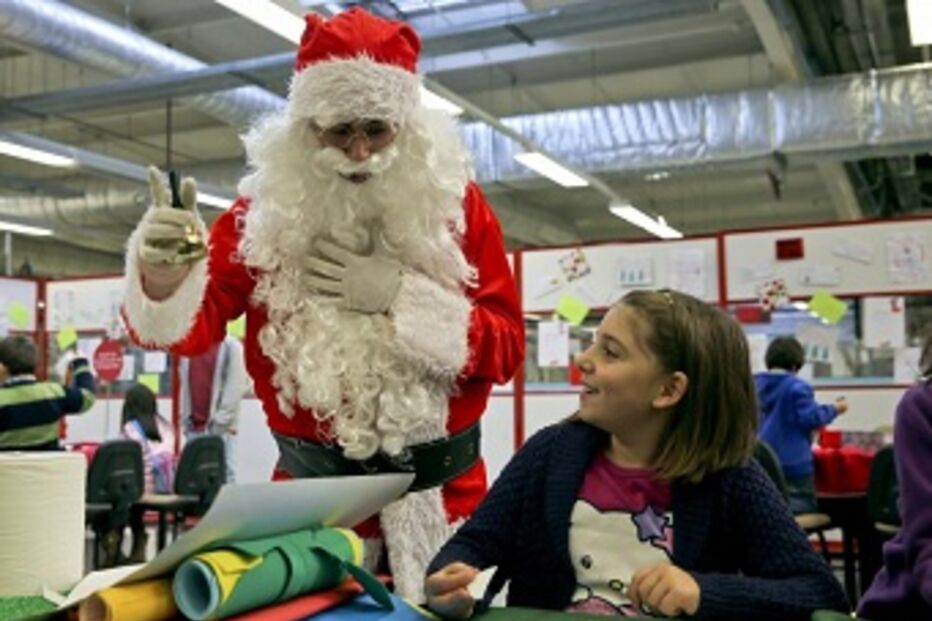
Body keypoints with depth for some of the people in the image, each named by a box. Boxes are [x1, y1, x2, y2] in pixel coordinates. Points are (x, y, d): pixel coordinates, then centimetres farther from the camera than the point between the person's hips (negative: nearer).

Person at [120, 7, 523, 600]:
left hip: (440, 488, 1)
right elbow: (199, 322, -12)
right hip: (311, 485, 0)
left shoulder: (455, 203, -4)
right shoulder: (267, 210, -5)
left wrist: (400, 297, -17)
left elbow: (506, 346, -5)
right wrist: (164, 273, -33)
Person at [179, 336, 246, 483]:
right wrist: (186, 417, 5)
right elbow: (183, 384, 14)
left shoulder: (230, 346, -2)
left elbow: (236, 385, -9)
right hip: (193, 425, 5)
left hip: (220, 426, -5)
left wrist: (221, 419, -14)